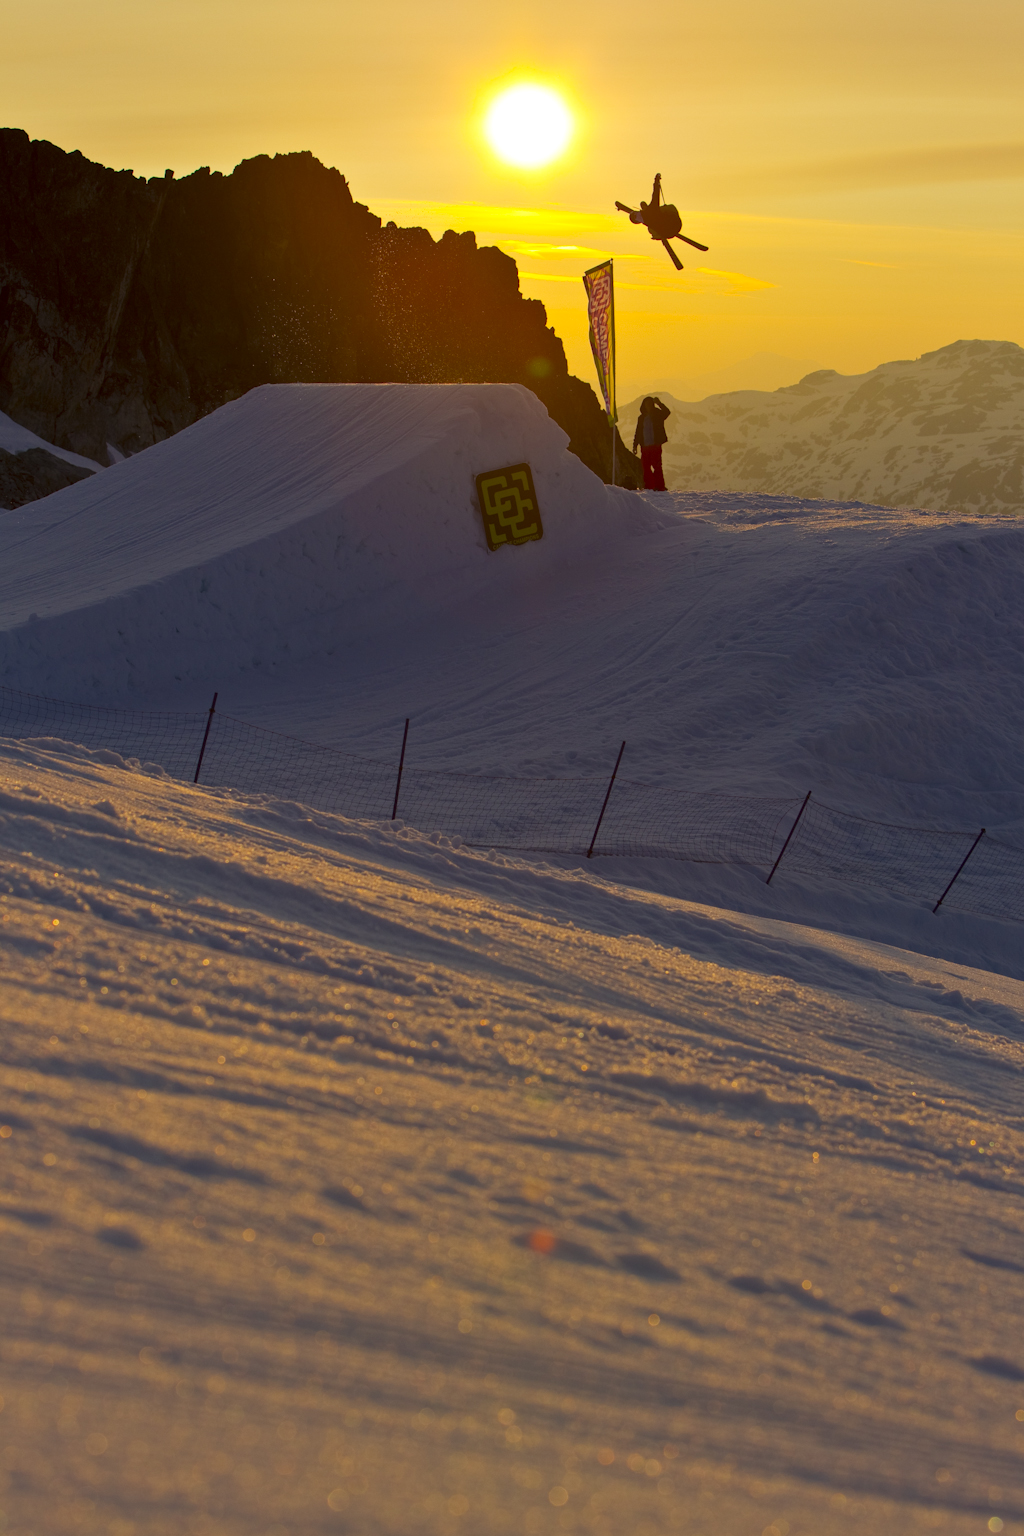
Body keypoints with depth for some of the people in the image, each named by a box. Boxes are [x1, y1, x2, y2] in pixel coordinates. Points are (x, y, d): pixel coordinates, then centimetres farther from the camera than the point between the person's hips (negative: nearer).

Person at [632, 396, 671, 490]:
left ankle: (659, 486, -9)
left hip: (655, 445, -4)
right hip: (645, 446, 4)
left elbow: (667, 412, -18)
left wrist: (659, 403, -30)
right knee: (645, 467, 2)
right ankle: (648, 486, 7)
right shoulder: (641, 418, 14)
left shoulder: (658, 415, 3)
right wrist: (635, 445, 11)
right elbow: (638, 432, 17)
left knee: (656, 465, -9)